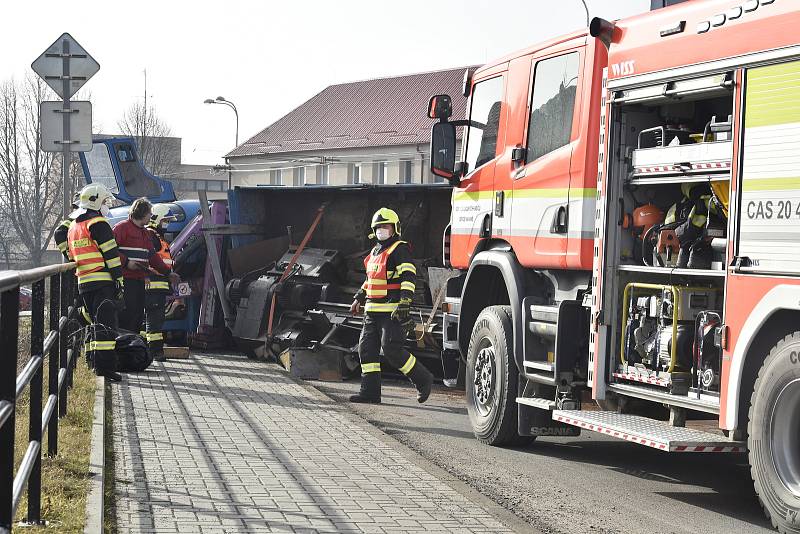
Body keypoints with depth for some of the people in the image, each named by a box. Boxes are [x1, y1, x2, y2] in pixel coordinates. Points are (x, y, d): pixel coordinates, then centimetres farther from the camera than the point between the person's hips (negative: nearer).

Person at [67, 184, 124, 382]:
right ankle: (104, 365, -17)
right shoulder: (98, 224, -8)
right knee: (106, 322, -11)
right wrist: (120, 281, -10)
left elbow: (72, 256, 24)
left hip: (83, 283, 8)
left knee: (95, 321, 18)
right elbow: (111, 254, -11)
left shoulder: (73, 227, 19)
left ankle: (93, 358, 20)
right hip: (102, 282, -8)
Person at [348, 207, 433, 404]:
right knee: (366, 348, 3)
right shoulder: (376, 251, 21)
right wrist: (359, 297, 31)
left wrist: (404, 302, -27)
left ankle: (422, 379, 3)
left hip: (392, 311, -9)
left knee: (392, 349, -13)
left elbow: (408, 277, -17)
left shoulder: (400, 249, -7)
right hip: (373, 311, 9)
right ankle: (370, 391, 6)